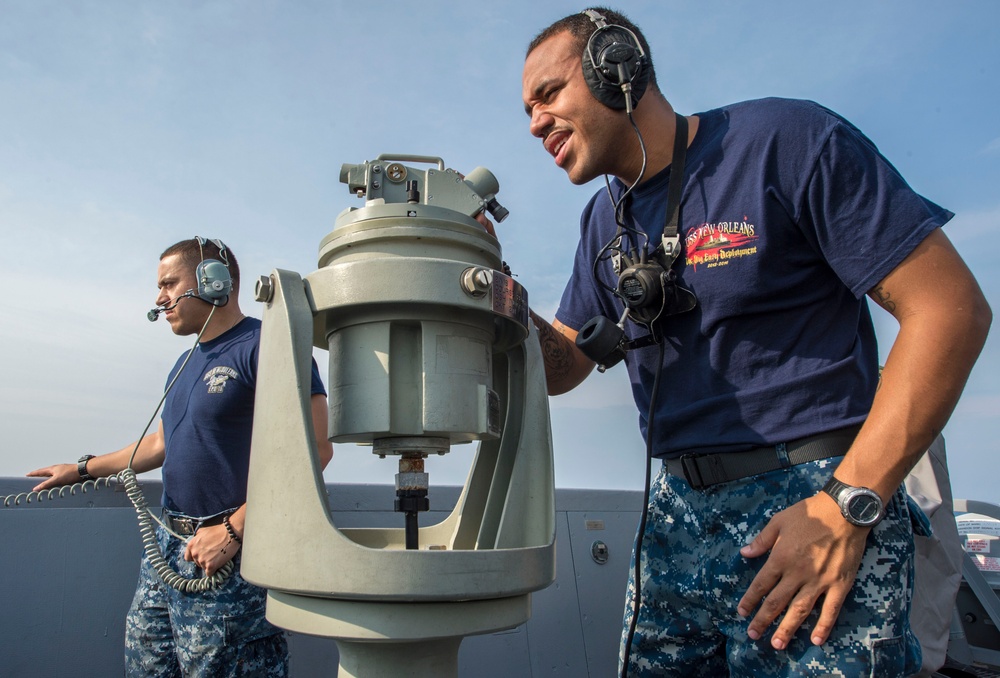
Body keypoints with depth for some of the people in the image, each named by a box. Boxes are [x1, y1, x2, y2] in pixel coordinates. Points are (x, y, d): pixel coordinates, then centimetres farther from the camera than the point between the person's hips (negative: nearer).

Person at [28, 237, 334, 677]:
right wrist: (84, 469, 32)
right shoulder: (186, 364, 16)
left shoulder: (265, 346, -15)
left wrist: (233, 530, -24)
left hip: (229, 558, -9)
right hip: (169, 546, 9)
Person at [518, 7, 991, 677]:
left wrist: (847, 505, -18)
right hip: (678, 514, 6)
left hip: (814, 502, -5)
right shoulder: (606, 221, 11)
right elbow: (562, 366, 13)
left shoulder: (783, 140, -9)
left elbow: (951, 308, -12)